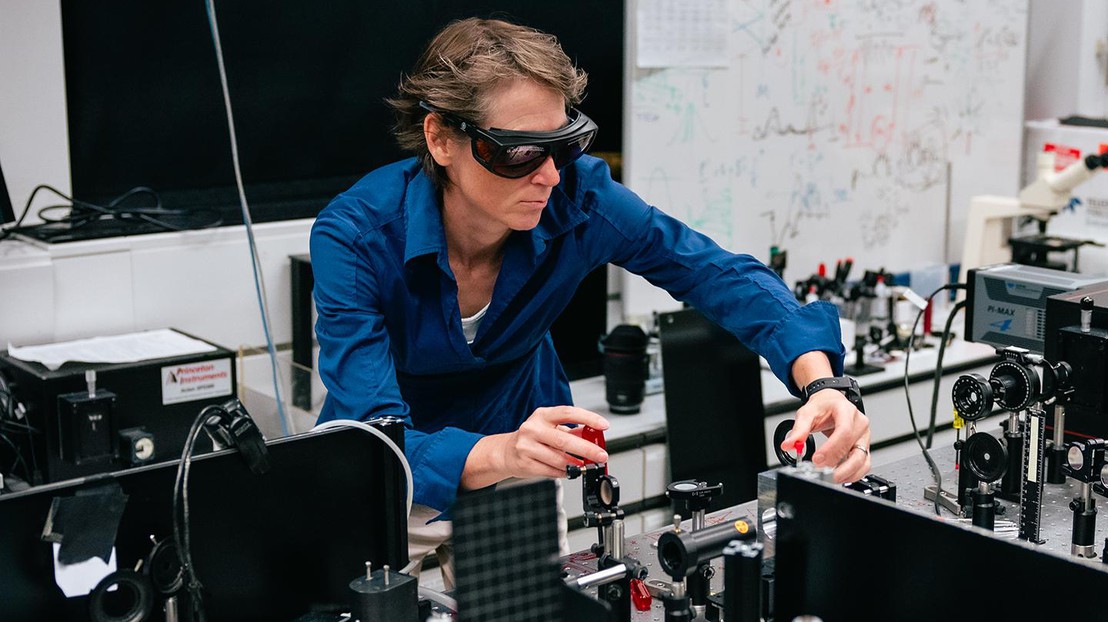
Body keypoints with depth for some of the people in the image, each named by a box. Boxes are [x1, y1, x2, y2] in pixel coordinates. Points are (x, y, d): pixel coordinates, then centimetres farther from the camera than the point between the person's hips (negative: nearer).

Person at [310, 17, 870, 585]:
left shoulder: (576, 197, -20)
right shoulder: (356, 235, -28)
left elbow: (724, 277, -15)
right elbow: (378, 443, -34)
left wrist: (822, 385, -32)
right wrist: (501, 454, -53)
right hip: (399, 479, -2)